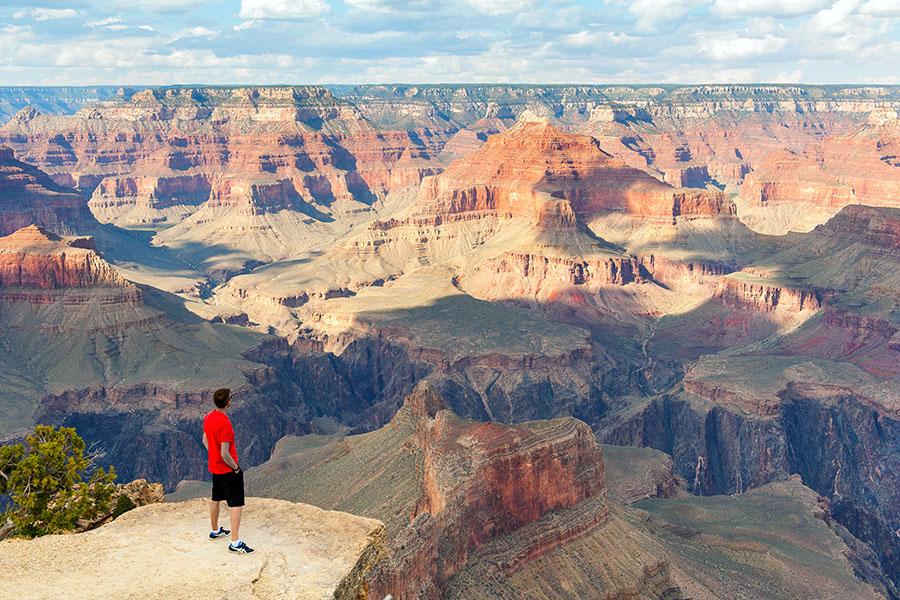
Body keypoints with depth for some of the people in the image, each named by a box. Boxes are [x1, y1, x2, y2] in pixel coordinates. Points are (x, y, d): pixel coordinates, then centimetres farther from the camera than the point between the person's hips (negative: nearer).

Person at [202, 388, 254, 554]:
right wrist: (236, 468, -13)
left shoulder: (208, 417, -1)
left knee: (216, 499, 24)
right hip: (228, 470, -9)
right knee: (237, 504, -4)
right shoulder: (225, 423, -28)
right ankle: (235, 542, -6)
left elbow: (205, 440, 13)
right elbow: (225, 454, -27)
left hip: (214, 467, 9)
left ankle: (215, 530, 41)